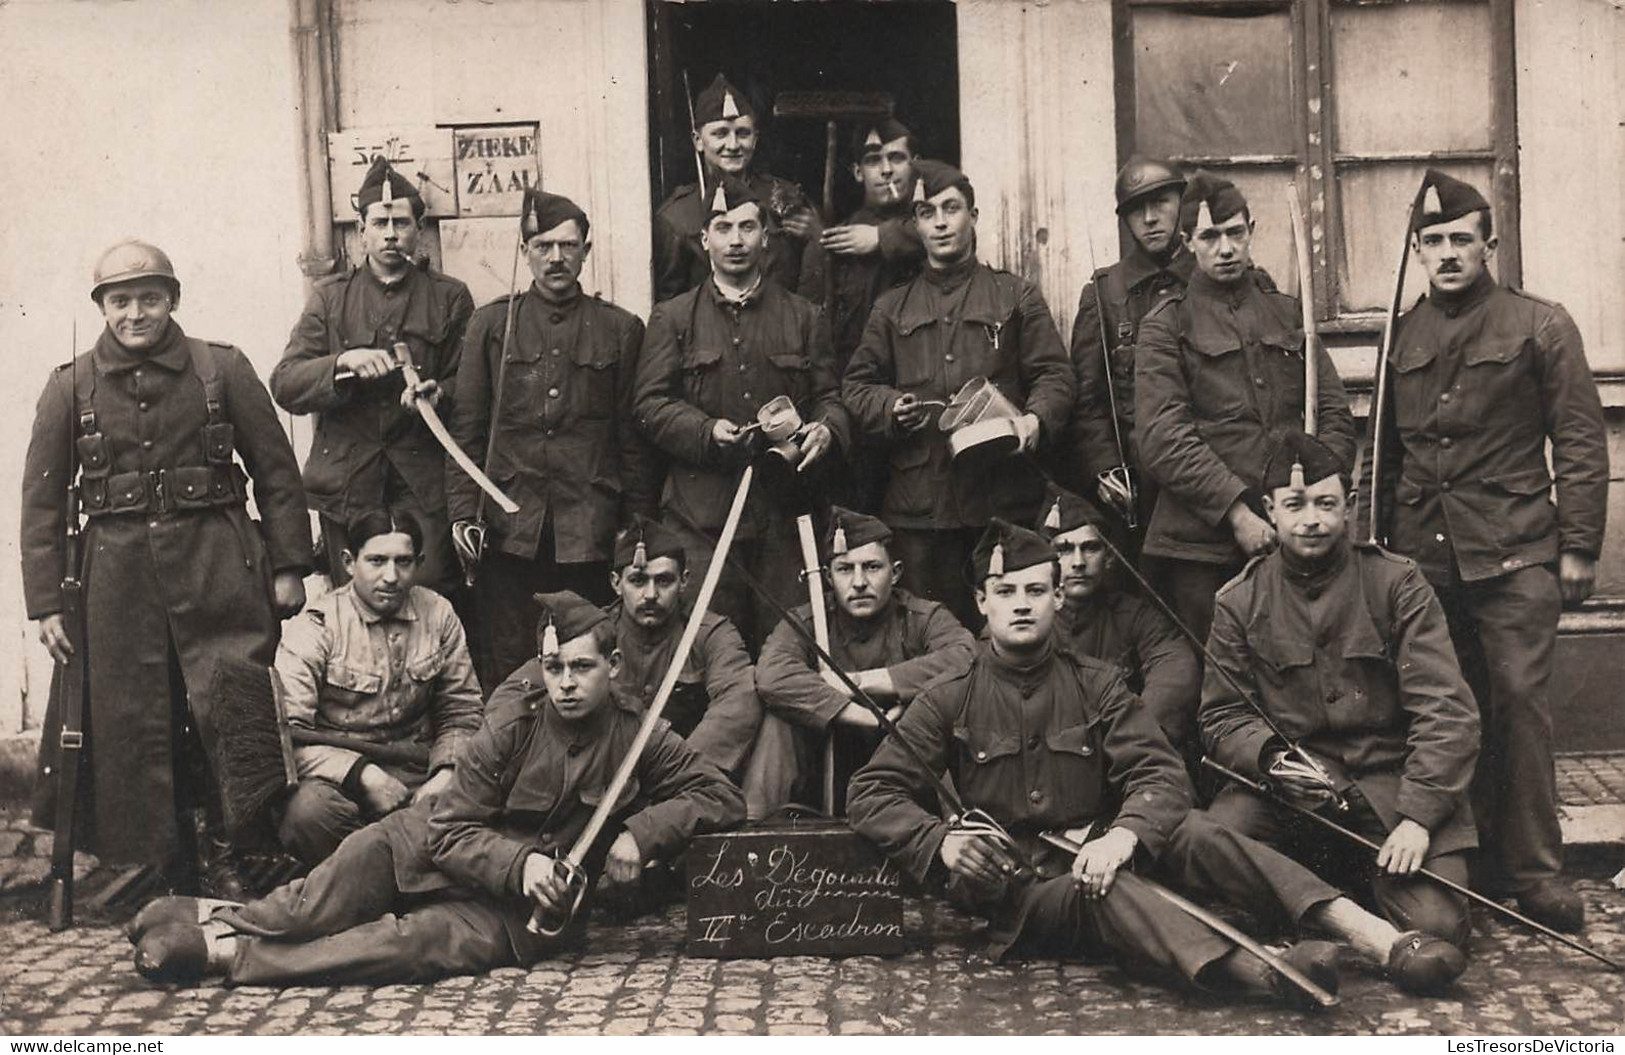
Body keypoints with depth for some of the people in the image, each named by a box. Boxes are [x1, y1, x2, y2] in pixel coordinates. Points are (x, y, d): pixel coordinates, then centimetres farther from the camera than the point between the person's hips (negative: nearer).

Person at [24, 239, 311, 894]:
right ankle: (170, 875, 18)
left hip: (219, 569, -1)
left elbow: (276, 471, 6)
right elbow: (42, 500, 8)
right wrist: (46, 603, 3)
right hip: (118, 578, 2)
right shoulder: (70, 388, 6)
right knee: (134, 730, 4)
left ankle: (234, 855, 16)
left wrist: (289, 565, 2)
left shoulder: (223, 370, 3)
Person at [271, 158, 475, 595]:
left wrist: (439, 395, -15)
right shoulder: (330, 297, 9)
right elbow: (284, 385, 1)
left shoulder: (450, 297, 8)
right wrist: (342, 362, -17)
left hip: (424, 489, -1)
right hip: (346, 488, 1)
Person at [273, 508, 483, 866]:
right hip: (338, 771, -2)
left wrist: (445, 775, -10)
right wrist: (363, 773, -23)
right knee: (309, 811, -37)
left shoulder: (439, 616, 5)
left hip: (416, 772, 3)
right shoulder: (316, 626, -7)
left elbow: (462, 712, 9)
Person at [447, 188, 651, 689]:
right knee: (507, 667, 2)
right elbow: (466, 428, 7)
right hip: (509, 529, 0)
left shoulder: (620, 329, 8)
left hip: (589, 532, 0)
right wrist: (462, 511, -1)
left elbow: (633, 436, 8)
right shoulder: (491, 324, 9)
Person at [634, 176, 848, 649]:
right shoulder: (673, 318, 10)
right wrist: (707, 431, -14)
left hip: (783, 508, 1)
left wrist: (825, 429, -12)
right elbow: (650, 405, 3)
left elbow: (828, 396, 12)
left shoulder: (805, 318, 15)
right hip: (701, 509, -1)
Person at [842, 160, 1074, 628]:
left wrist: (1036, 419, -16)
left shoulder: (1017, 296, 12)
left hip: (1002, 500, -1)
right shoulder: (891, 308, 18)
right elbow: (856, 384, 16)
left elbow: (1053, 374, 4)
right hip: (917, 499, 2)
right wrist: (890, 407, -6)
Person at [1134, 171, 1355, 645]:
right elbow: (1163, 440, -8)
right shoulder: (1166, 326, 2)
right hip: (1199, 545, -4)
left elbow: (1336, 417, 12)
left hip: (1291, 539, 4)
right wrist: (1237, 512, -16)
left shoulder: (1289, 315, 16)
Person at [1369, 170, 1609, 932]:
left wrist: (1580, 547, -5)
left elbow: (1581, 443, 1)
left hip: (1514, 554, -3)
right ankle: (1477, 860, 15)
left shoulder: (1541, 327, 3)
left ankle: (1534, 869, 3)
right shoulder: (1403, 338, 13)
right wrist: (1384, 541, 13)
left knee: (1520, 700, -7)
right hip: (1423, 556, 3)